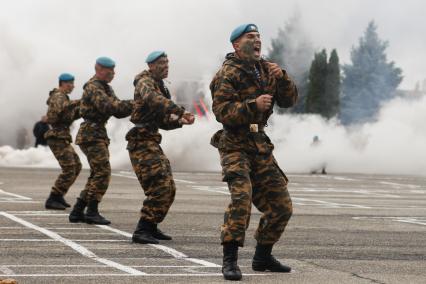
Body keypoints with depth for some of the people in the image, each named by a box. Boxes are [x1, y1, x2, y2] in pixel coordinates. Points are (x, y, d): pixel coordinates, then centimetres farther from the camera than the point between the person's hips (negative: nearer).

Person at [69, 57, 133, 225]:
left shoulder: (106, 88, 19)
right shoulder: (93, 87, -13)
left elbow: (118, 111, 15)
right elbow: (108, 107, -28)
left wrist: (133, 107, -3)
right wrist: (133, 104, -27)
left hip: (99, 136, 10)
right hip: (91, 135, -10)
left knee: (98, 175, 9)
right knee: (103, 172, -14)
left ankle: (77, 212, 11)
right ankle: (92, 212, -11)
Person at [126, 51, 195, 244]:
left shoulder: (160, 87, 21)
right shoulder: (145, 82, -8)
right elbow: (151, 98, -32)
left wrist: (179, 121, 2)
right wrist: (179, 111, -41)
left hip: (152, 143, 10)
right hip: (142, 143, -10)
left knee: (168, 189, 12)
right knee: (159, 187, -18)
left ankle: (151, 228, 23)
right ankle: (141, 231, -17)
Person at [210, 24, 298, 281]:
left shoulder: (266, 69, 11)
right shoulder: (228, 74, -11)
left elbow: (289, 100, 7)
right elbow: (222, 112, -20)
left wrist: (282, 77, -11)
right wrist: (253, 105, -31)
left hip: (261, 146, 7)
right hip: (235, 146, -7)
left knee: (281, 205, 8)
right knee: (242, 195, -28)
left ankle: (263, 257, 24)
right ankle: (230, 260, -26)